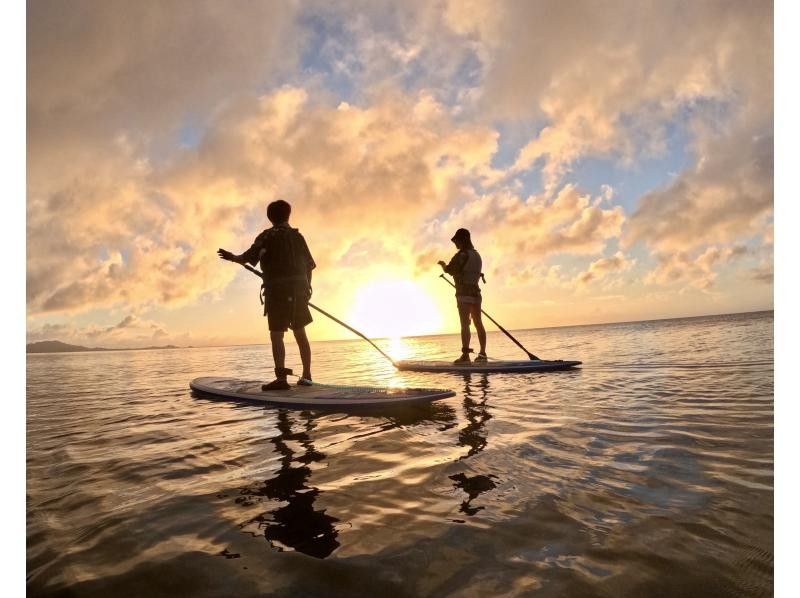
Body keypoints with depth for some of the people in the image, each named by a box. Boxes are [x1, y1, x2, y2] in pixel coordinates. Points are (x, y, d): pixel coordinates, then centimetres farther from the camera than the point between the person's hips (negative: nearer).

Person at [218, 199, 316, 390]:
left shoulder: (267, 236, -2)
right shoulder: (297, 236, 12)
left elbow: (248, 257, -13)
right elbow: (309, 265, 11)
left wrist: (233, 257, 6)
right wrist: (306, 287, 21)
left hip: (277, 291, -5)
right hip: (299, 290, 5)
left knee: (276, 334, -5)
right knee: (300, 333, 12)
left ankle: (281, 378, -13)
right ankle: (306, 376, 16)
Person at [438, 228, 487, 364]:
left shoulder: (462, 255, -12)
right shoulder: (477, 255, 16)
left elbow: (449, 270, -15)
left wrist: (443, 264, 6)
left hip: (464, 294, -8)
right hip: (475, 293, 8)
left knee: (465, 324, -10)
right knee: (478, 323, 11)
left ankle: (465, 355, -13)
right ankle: (482, 353, 16)